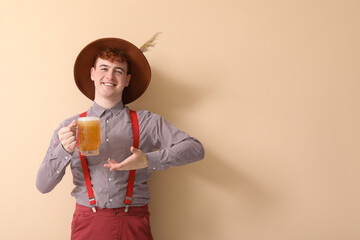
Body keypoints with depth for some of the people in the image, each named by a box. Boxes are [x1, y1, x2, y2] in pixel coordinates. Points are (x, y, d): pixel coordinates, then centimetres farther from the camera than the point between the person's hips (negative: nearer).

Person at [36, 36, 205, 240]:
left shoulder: (147, 122, 2)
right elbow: (43, 185, 1)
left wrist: (148, 160, -18)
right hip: (88, 223, 1)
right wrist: (64, 150, -17)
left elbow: (195, 148, -7)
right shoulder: (71, 127, 5)